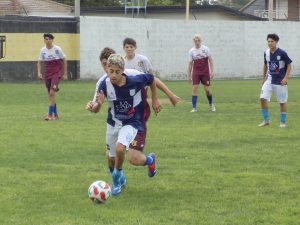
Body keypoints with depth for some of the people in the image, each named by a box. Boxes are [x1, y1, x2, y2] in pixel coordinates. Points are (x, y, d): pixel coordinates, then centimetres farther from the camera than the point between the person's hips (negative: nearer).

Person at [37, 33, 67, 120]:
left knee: (52, 93, -19)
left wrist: (65, 74, 2)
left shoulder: (57, 49, -7)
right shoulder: (43, 50, 3)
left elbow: (64, 60, 1)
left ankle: (50, 114, -17)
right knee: (50, 95, 7)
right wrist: (39, 72, -4)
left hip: (57, 72, -5)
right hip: (47, 74, 5)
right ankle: (55, 114, 21)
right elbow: (39, 62, 11)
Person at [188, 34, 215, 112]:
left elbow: (210, 60, 2)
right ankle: (194, 107, -8)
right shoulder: (191, 51, 1)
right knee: (195, 88, -10)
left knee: (207, 89, -1)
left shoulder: (206, 49, -3)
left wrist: (212, 71, -5)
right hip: (196, 73, 1)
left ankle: (211, 104, 24)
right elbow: (190, 63, 6)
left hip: (205, 73, -1)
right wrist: (189, 76, 6)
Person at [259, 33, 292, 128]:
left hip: (280, 81, -4)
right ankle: (266, 120, 3)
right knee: (263, 98, -10)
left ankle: (283, 122, 18)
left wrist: (285, 78, -13)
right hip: (269, 80, 4)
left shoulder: (282, 53, -12)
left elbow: (289, 65, -6)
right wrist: (263, 78, 15)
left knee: (282, 102, 4)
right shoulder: (266, 53, 2)